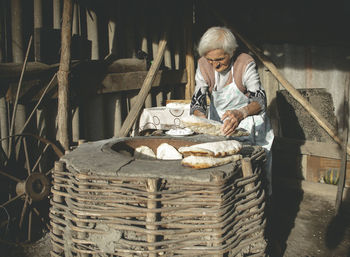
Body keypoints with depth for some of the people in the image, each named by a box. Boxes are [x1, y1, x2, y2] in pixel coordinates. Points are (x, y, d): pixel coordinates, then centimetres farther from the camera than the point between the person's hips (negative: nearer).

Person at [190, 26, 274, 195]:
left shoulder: (245, 63, -19)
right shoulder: (203, 65, -9)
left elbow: (259, 100, -27)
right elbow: (197, 99, -12)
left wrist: (241, 114, -48)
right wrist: (201, 117, -35)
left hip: (248, 121, -3)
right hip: (218, 121, 3)